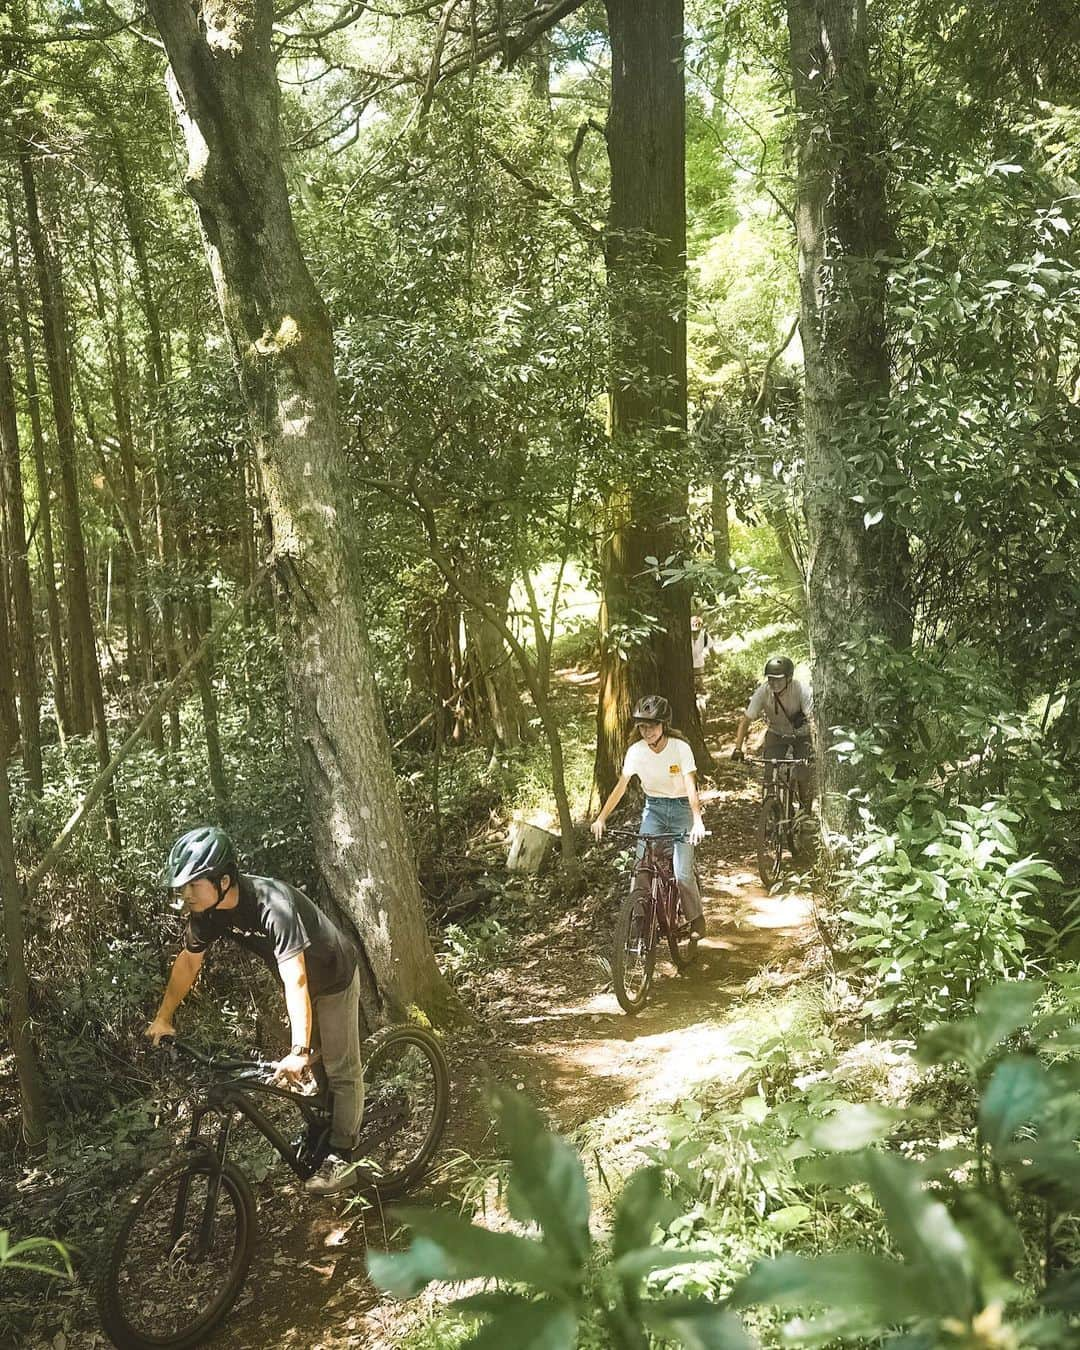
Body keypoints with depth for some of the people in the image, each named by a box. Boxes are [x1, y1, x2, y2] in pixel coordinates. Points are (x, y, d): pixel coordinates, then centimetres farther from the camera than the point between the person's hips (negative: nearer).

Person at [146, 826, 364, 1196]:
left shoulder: (272, 903, -42)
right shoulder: (207, 910, -20)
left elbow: (296, 979, -46)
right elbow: (188, 960, -3)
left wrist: (299, 1051, -50)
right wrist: (162, 1019, 0)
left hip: (333, 977, -7)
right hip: (296, 981, 7)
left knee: (341, 1068, 1)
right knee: (312, 1063, 20)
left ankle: (341, 1158, 13)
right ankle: (330, 1128, 41)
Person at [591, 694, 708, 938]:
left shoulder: (680, 747, -19)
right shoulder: (636, 751, -11)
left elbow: (691, 786, -27)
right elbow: (621, 786, -12)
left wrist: (698, 822, -41)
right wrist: (601, 818, -22)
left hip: (681, 808, -3)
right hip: (653, 808, 3)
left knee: (682, 873, -9)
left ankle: (696, 918, 15)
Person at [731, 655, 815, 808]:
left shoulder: (802, 689, -31)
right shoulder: (762, 692, -25)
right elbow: (746, 720, -20)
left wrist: (816, 747, -49)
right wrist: (738, 748, -29)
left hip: (801, 734, -2)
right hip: (776, 734, 2)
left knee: (804, 775, -12)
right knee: (771, 775, -12)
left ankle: (805, 811, 11)